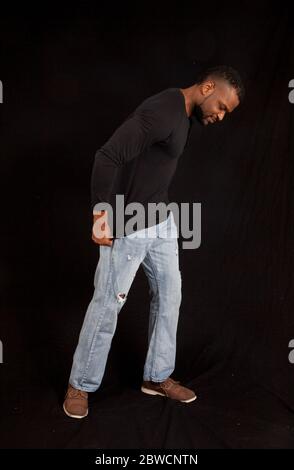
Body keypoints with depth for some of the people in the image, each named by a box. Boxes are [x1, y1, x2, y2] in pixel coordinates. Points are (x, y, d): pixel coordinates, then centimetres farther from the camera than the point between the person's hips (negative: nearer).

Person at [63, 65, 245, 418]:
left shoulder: (184, 115, 9)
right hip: (127, 227, -9)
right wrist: (100, 214, -25)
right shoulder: (162, 112, -22)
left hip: (162, 221, 10)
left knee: (169, 294, 13)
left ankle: (157, 377, 28)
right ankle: (80, 385, 21)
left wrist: (159, 207, 20)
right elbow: (107, 156, -28)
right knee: (107, 304, 2)